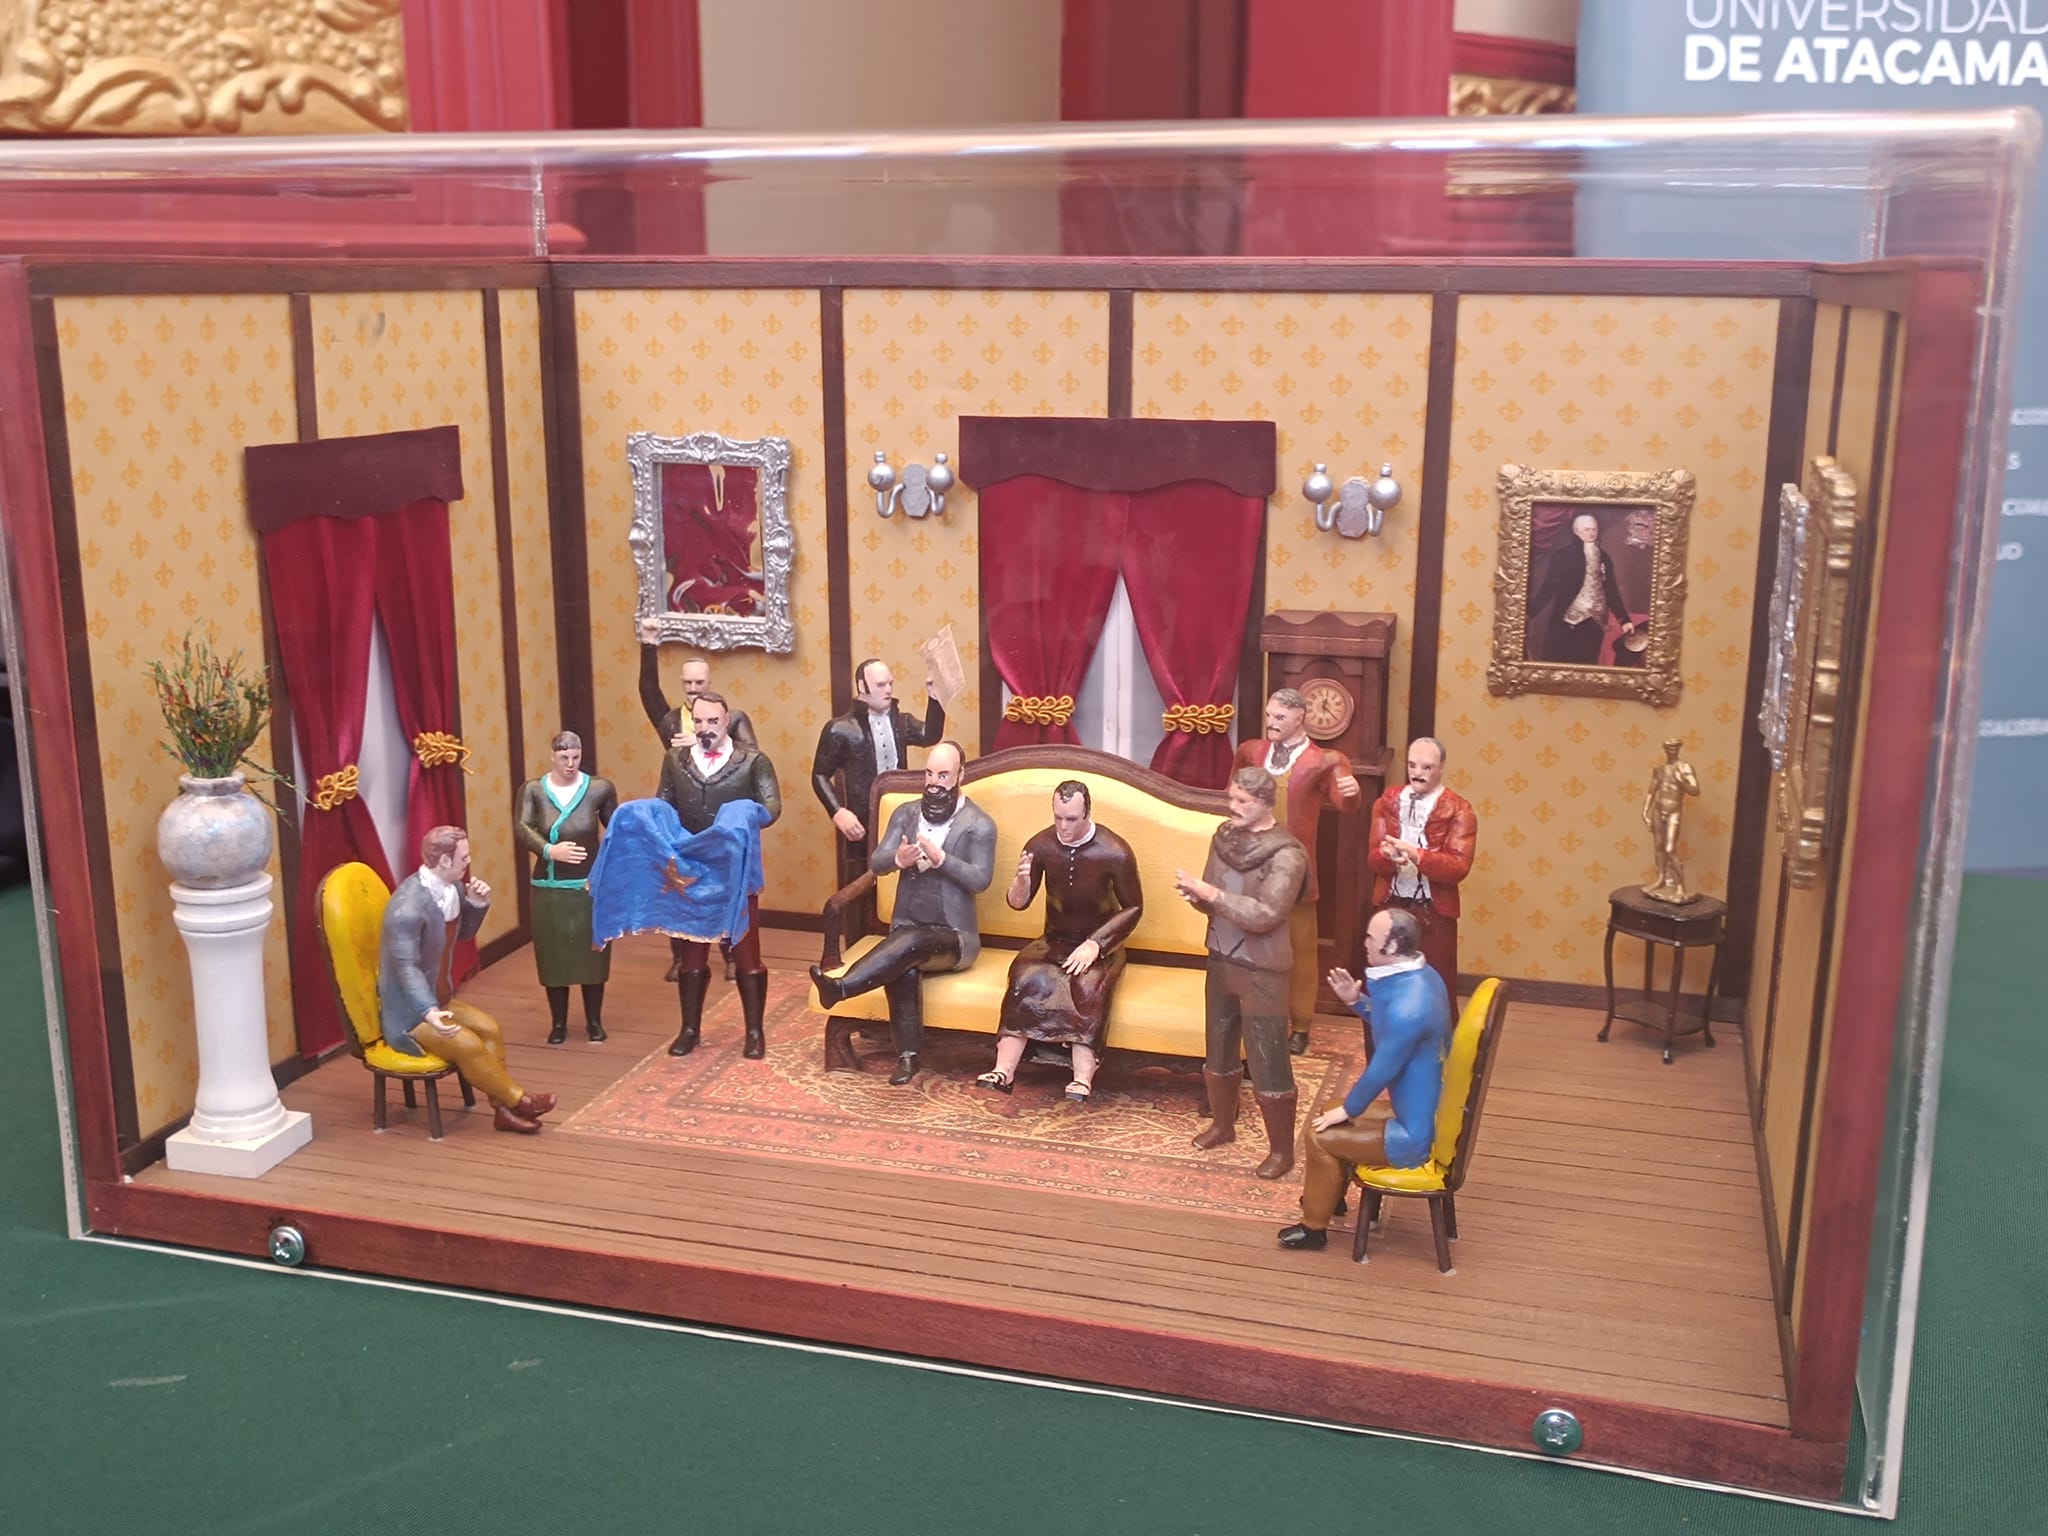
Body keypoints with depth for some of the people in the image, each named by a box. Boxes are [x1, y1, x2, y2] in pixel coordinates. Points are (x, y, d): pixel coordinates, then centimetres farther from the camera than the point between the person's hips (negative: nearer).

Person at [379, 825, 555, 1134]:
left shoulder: (452, 888, -1)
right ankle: (516, 1099, -4)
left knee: (489, 1028, -4)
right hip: (407, 1013, -9)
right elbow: (407, 968, -30)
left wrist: (477, 904, -5)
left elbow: (462, 934, 14)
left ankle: (503, 1108, 0)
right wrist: (430, 1013, -43)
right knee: (467, 1044, -21)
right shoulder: (407, 909, -29)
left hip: (438, 1000, 9)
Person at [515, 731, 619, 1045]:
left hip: (590, 887, 0)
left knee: (592, 954, 6)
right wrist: (549, 850, -36)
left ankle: (594, 1021, 21)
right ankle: (558, 1023, 21)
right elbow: (522, 829, -20)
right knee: (554, 956, 6)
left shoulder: (599, 789, -4)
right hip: (549, 888, 0)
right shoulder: (533, 791, -5)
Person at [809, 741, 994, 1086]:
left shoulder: (979, 824, 0)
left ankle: (839, 987, -46)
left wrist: (940, 858, -24)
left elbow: (980, 879, -10)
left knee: (912, 942, -37)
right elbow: (875, 863, 5)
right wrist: (898, 859, -19)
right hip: (907, 927, 3)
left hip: (954, 936, -3)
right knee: (903, 967, -33)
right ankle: (907, 1056, -31)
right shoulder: (906, 813, 13)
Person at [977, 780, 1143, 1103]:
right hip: (1055, 940, 2)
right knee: (1025, 976, -30)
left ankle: (1083, 1079, -44)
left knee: (1088, 985, -35)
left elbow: (1134, 908, -4)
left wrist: (1095, 944, -17)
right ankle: (1004, 1071, -35)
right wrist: (1021, 879, -24)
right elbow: (1018, 904, 1)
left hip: (1100, 944, -2)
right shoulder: (1041, 845, -5)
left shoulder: (1115, 853, -13)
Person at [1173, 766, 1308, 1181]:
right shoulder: (1224, 835, 1)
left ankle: (1281, 1149, 14)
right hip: (1220, 960, 7)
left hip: (1261, 971, -7)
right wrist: (1196, 894, -13)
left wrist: (1210, 893, -28)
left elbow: (1265, 915, -26)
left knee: (1268, 1062, 0)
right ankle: (1222, 1124, 40)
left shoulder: (1286, 854, -20)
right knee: (1219, 1049, 21)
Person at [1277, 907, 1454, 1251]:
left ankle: (1314, 1227, 16)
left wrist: (1347, 1110, -6)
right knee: (1331, 1110, 21)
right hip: (1426, 1112, 10)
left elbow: (1380, 1073, -22)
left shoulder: (1407, 1007, -34)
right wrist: (1356, 1000, 2)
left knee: (1320, 1136, -3)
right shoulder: (1422, 976, -2)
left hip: (1417, 1136, -10)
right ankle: (1327, 1195, 41)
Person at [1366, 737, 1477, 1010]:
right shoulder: (1388, 801, 5)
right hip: (1391, 905, 3)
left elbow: (1459, 866, -16)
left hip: (1434, 910, -3)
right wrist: (1389, 856, -25)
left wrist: (1415, 855, -29)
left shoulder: (1459, 810, -6)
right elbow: (1372, 857, -1)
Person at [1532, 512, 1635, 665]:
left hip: (1593, 624, 4)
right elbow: (1548, 586, -5)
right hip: (1564, 622, -4)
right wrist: (1529, 612, -14)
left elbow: (1611, 591, 15)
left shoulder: (1604, 558, 11)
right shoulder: (1563, 555, -2)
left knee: (1586, 666, 4)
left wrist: (1624, 619, 11)